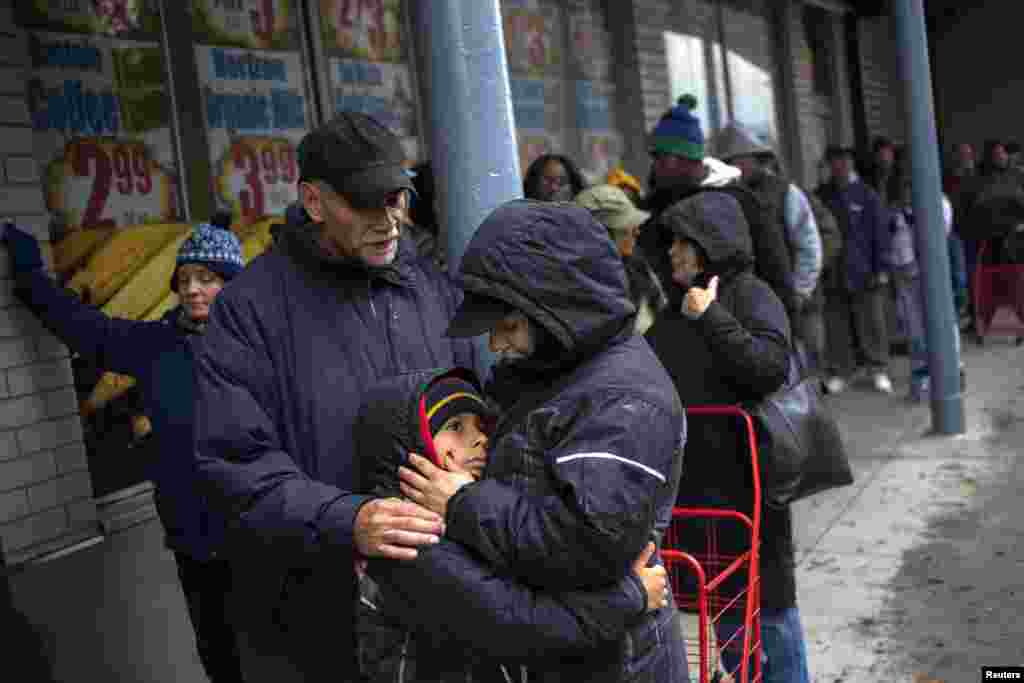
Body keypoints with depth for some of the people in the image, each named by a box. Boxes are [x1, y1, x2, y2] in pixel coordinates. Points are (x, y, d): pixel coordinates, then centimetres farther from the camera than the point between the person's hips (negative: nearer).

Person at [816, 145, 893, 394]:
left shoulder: (866, 194, -2)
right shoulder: (822, 195, 6)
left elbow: (880, 232, -3)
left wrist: (881, 268, -7)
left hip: (864, 271, -2)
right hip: (833, 271, 2)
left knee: (871, 323, 4)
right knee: (836, 324, 6)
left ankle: (878, 369, 15)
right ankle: (838, 371, 16)